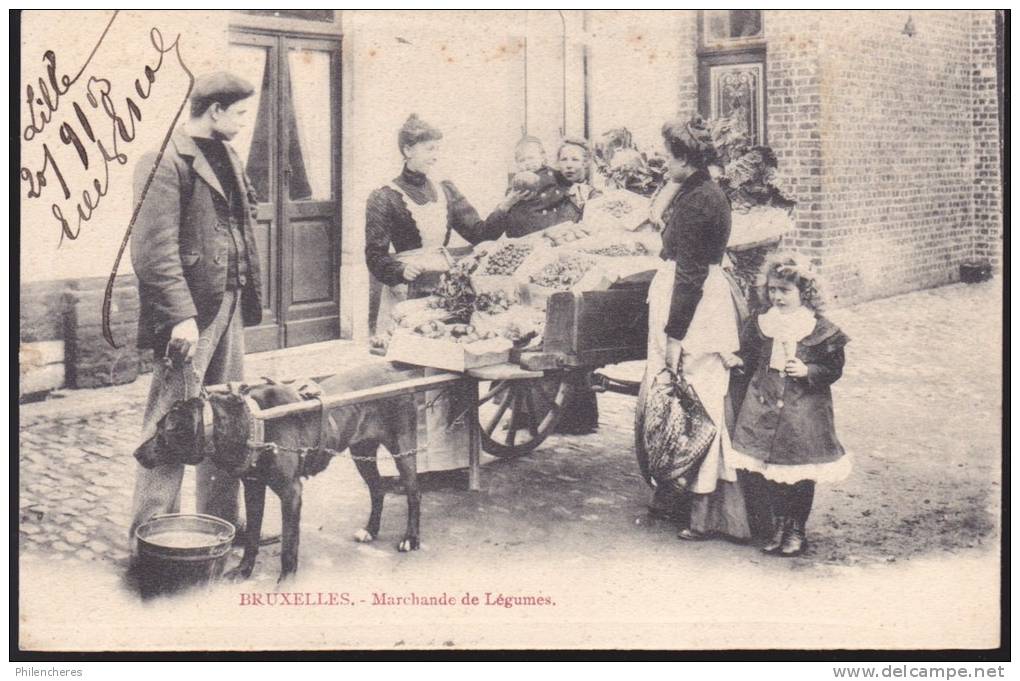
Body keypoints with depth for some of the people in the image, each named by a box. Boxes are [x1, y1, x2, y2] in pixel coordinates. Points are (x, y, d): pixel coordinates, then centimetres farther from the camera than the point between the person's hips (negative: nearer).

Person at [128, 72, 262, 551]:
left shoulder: (225, 158, 16)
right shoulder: (165, 164, -12)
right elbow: (154, 250, -18)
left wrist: (247, 297, 14)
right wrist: (180, 315, -23)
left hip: (228, 307, 9)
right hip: (190, 313, -9)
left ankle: (223, 523, 27)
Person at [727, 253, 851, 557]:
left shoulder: (820, 330, -7)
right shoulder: (760, 324, 4)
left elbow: (834, 369, -3)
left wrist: (807, 371, -18)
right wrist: (739, 359, -3)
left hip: (803, 413, -3)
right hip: (765, 408, 4)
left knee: (801, 473, 3)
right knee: (770, 470, 8)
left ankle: (797, 530, 18)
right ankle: (780, 523, 23)